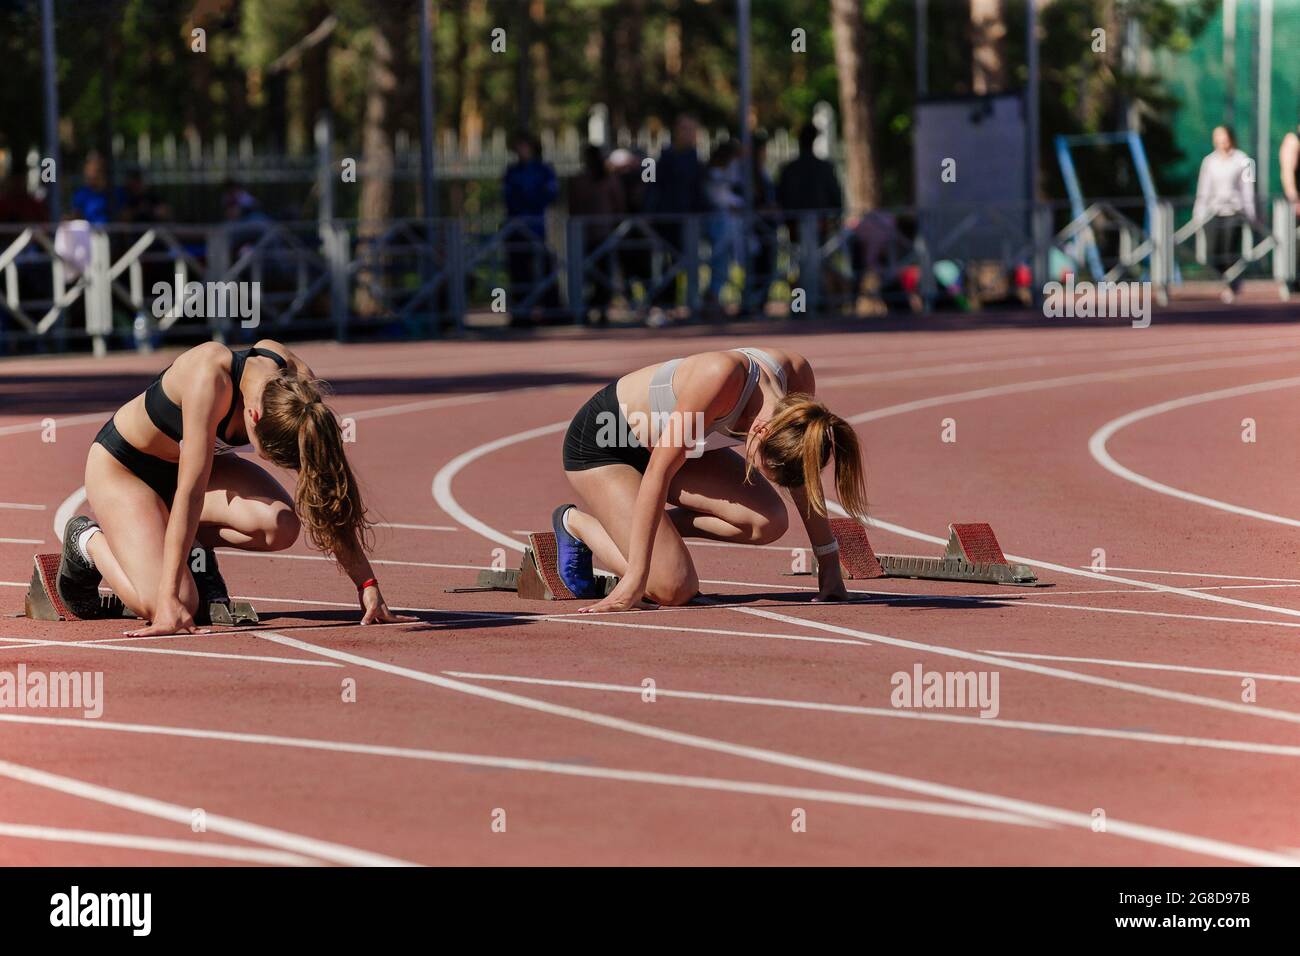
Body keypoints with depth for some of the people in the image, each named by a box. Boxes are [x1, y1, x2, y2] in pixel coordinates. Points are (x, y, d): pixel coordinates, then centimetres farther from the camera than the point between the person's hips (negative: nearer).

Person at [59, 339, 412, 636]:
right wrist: (169, 601, -41)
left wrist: (368, 584, -18)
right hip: (122, 464, -5)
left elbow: (328, 495, -16)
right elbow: (190, 492, -40)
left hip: (197, 460, 5)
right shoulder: (210, 378, -40)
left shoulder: (300, 388, -24)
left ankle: (195, 542, 6)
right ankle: (89, 540, 7)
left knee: (281, 525, -25)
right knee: (169, 606, -23)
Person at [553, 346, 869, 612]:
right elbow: (659, 471, -34)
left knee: (768, 522, -15)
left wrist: (828, 563, 1)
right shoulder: (721, 377, -39)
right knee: (675, 588, -18)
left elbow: (802, 478, -3)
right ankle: (578, 523, 7)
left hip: (662, 440, 7)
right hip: (598, 444, -7)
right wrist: (635, 579, -34)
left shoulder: (797, 375, -20)